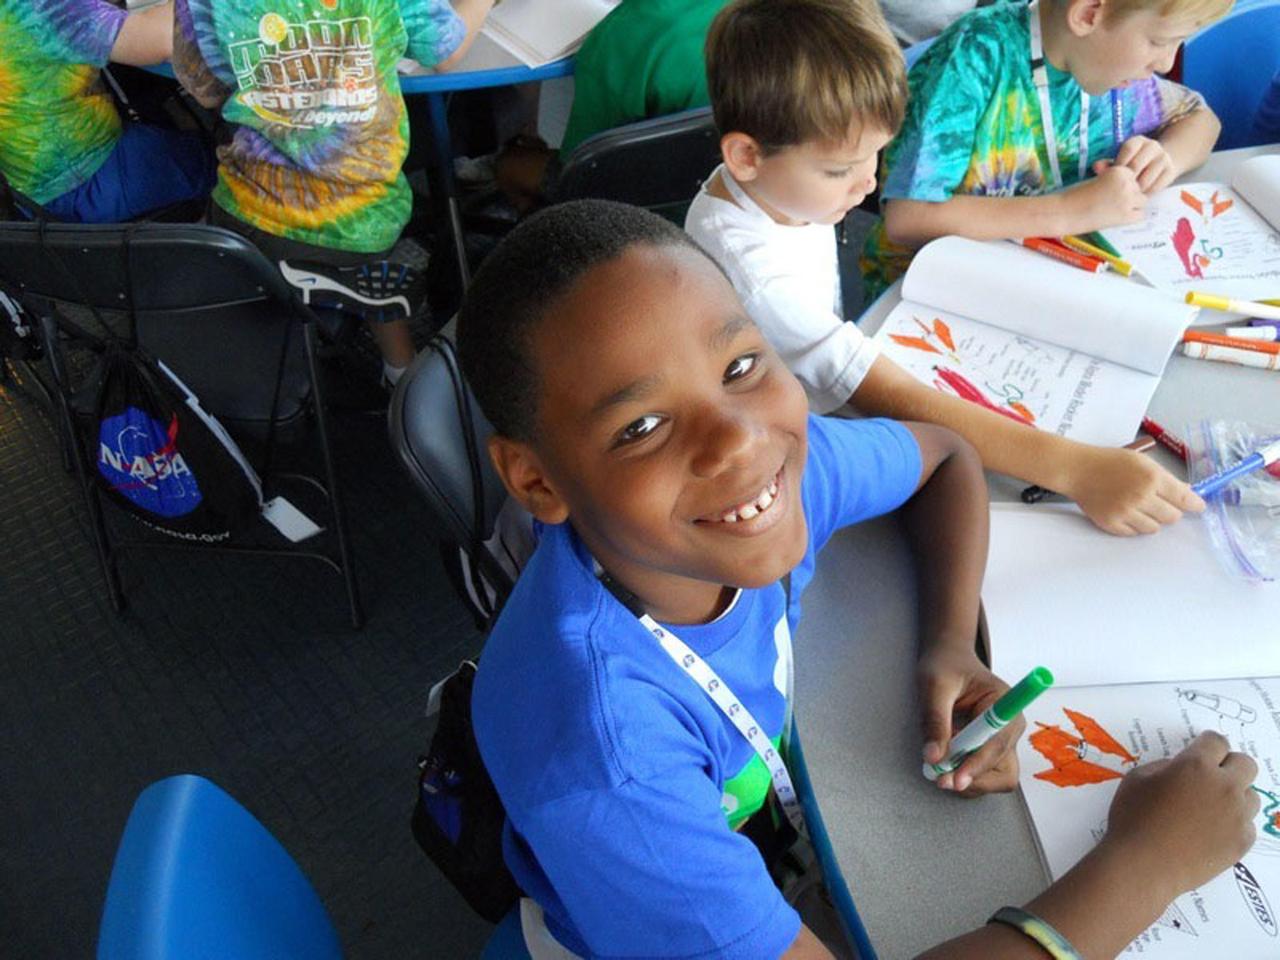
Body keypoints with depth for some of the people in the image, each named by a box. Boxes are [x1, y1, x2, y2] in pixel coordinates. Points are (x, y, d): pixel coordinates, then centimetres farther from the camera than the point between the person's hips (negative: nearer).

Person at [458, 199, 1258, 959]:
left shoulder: (775, 448, -23)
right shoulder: (595, 744, -39)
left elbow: (945, 458, -3)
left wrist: (952, 643, -20)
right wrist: (1148, 859, -27)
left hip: (763, 811, 4)